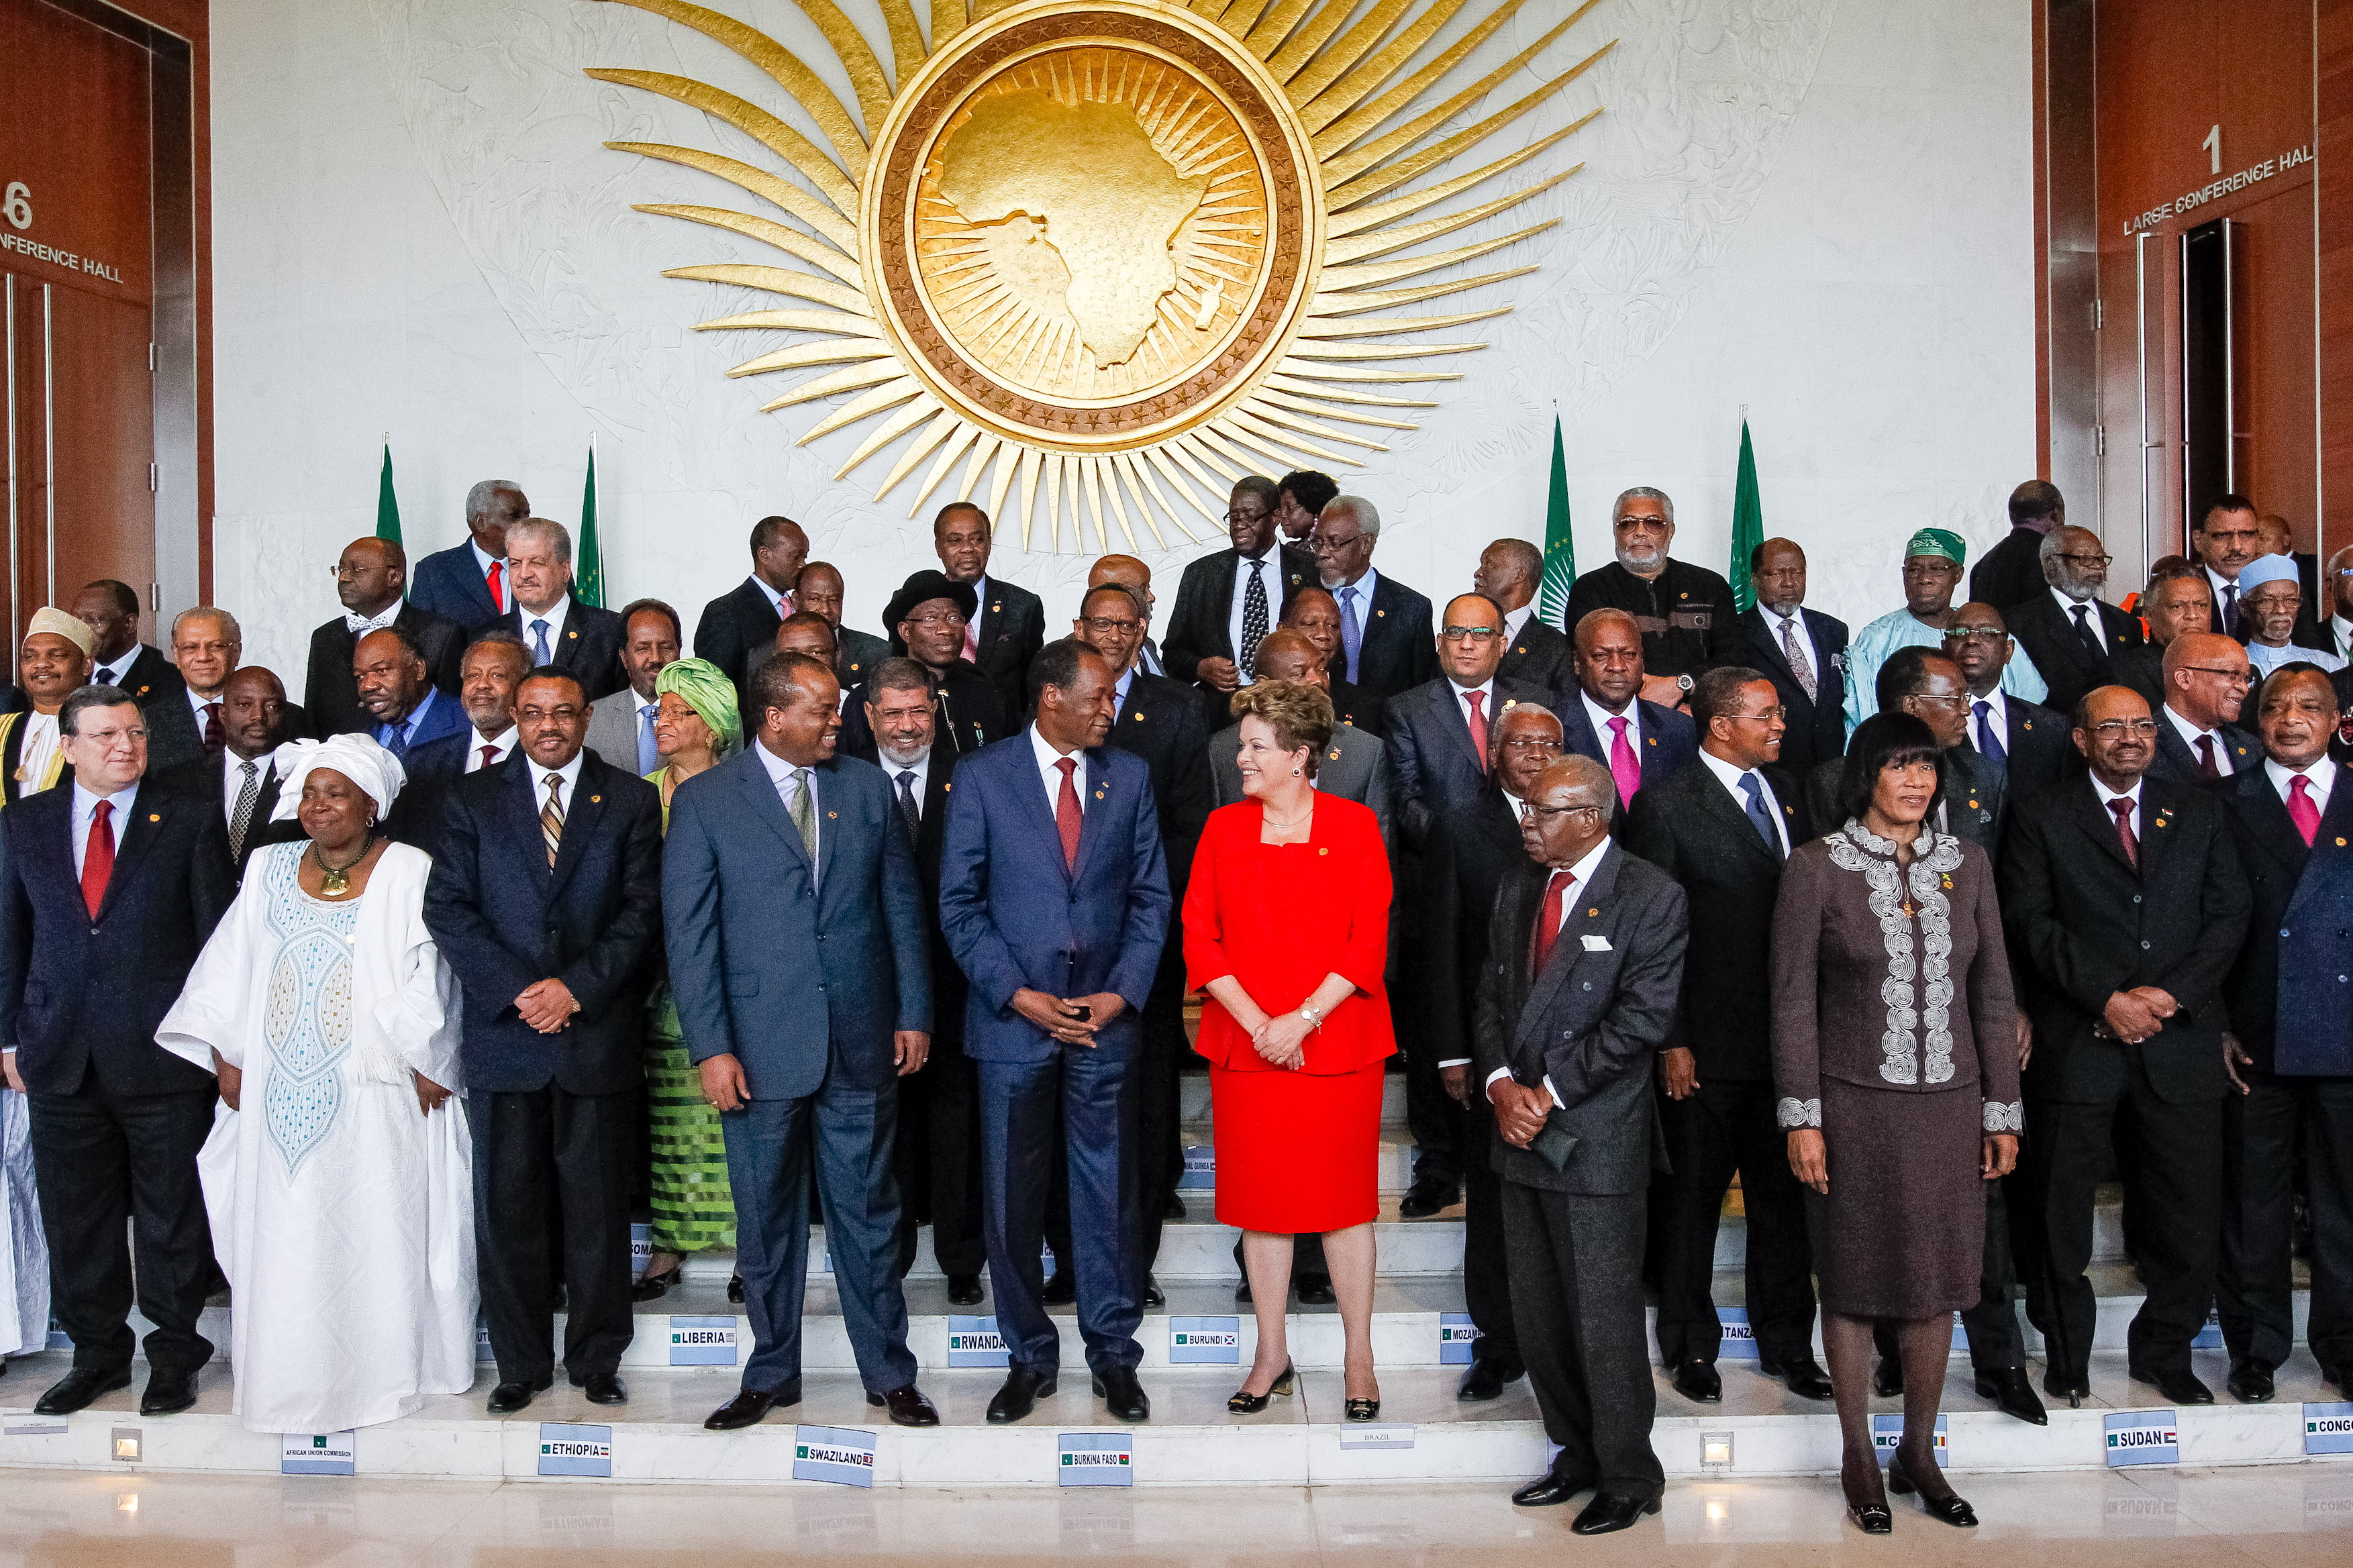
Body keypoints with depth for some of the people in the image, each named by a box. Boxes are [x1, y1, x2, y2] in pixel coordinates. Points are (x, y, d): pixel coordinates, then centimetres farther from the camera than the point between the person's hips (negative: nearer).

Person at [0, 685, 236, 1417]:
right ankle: (98, 1353, 27)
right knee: (74, 1218, 11)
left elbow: (218, 936, 0)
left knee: (172, 1217, 6)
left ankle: (175, 1355, 21)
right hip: (61, 1056, 3)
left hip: (163, 1054, -3)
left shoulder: (190, 822, 0)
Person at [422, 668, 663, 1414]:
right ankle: (521, 1363, 19)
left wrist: (577, 987, -12)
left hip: (598, 1032, 0)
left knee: (598, 1207, 6)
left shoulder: (632, 801, 7)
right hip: (503, 1034, 1)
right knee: (506, 1207, 5)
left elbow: (643, 910, 0)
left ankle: (597, 1360, 19)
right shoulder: (471, 800, 9)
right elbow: (446, 908, 0)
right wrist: (516, 989, -11)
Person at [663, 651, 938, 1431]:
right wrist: (710, 1047, -9)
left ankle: (888, 1373, 21)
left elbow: (901, 907, 10)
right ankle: (771, 1374, 26)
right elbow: (690, 935, -3)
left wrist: (914, 1014, 5)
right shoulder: (704, 801, -1)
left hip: (862, 1043, 2)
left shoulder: (868, 788, 7)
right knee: (765, 1219, 10)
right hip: (761, 1048, -1)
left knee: (869, 1213, 9)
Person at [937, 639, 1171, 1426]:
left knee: (1109, 1194, 6)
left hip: (1105, 1018, 1)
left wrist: (1122, 993, -6)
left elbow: (1151, 896, 6)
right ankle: (1029, 1357, 23)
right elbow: (959, 903, -2)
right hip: (1013, 1021, -1)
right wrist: (1018, 995, -11)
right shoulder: (982, 776, -2)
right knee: (1011, 1199, 7)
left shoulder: (1130, 776, 6)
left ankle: (1114, 1354, 21)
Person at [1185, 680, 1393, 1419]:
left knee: (1345, 1196, 4)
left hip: (1336, 1044, -2)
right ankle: (1272, 1353, 21)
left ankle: (1358, 1357, 17)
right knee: (1261, 1197, 8)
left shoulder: (1354, 827, -1)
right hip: (1246, 1045, 2)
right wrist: (1257, 1023, -10)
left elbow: (1369, 942, -5)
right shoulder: (1224, 828, 5)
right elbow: (1200, 938, 1)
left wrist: (1301, 1019, -13)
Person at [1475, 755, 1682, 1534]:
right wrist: (1500, 1082, -6)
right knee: (1538, 1317, 13)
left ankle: (1628, 1478, 17)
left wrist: (1550, 1092, -14)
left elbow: (1643, 1015, -14)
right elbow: (1492, 996, 12)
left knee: (1604, 1320, 1)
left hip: (1599, 1139, -6)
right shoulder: (1516, 889, 12)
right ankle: (1578, 1455, 29)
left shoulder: (1649, 895, -8)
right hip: (1522, 1130, 6)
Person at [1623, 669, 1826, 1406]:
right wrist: (1670, 1041, -14)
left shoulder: (1785, 791, 10)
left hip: (1787, 1036, 6)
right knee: (1692, 1201, 8)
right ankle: (1691, 1348, 23)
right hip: (1708, 1045, -6)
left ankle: (1787, 1344, 29)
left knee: (1784, 1196, 15)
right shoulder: (1665, 805, -10)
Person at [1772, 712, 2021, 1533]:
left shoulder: (1966, 863, 4)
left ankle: (1920, 1452, 28)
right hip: (1854, 1105, -3)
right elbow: (1792, 999, -5)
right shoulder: (1817, 867, -6)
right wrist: (1801, 1118, -8)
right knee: (1855, 1280, 7)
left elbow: (1992, 993, 8)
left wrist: (2002, 1111, 6)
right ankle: (1859, 1458, 23)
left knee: (1937, 1280, 11)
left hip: (1948, 1105, 3)